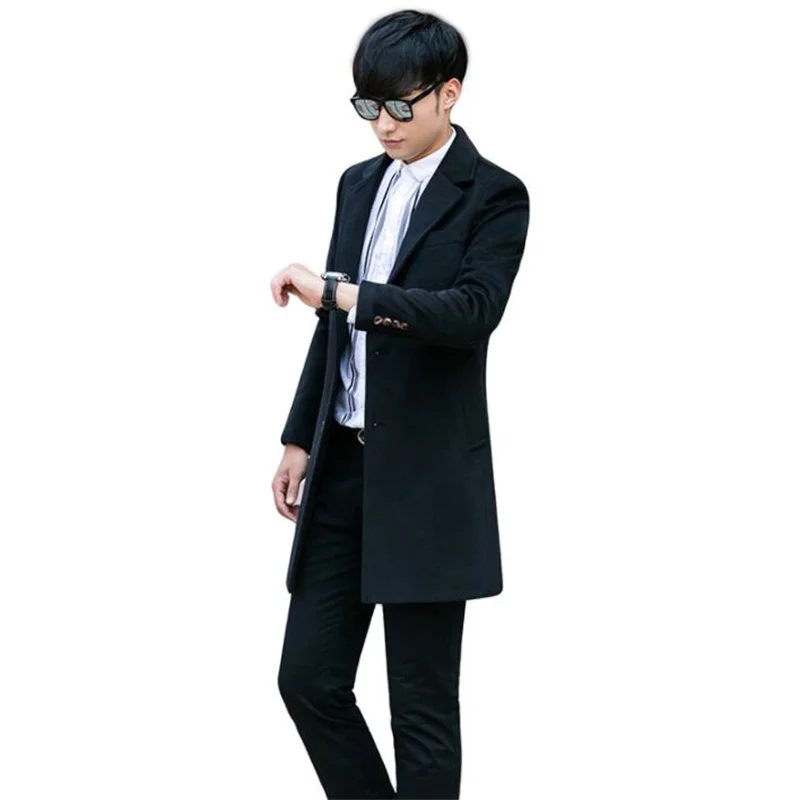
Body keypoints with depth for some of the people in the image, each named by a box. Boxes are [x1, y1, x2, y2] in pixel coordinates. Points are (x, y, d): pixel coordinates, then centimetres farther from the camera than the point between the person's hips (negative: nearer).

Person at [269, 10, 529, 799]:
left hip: (427, 477, -6)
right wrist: (301, 439, 15)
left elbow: (470, 314, -23)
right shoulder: (360, 184, 13)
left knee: (422, 705, 1)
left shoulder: (493, 197, -7)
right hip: (343, 466, 6)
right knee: (308, 677, 6)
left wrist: (338, 292, -28)